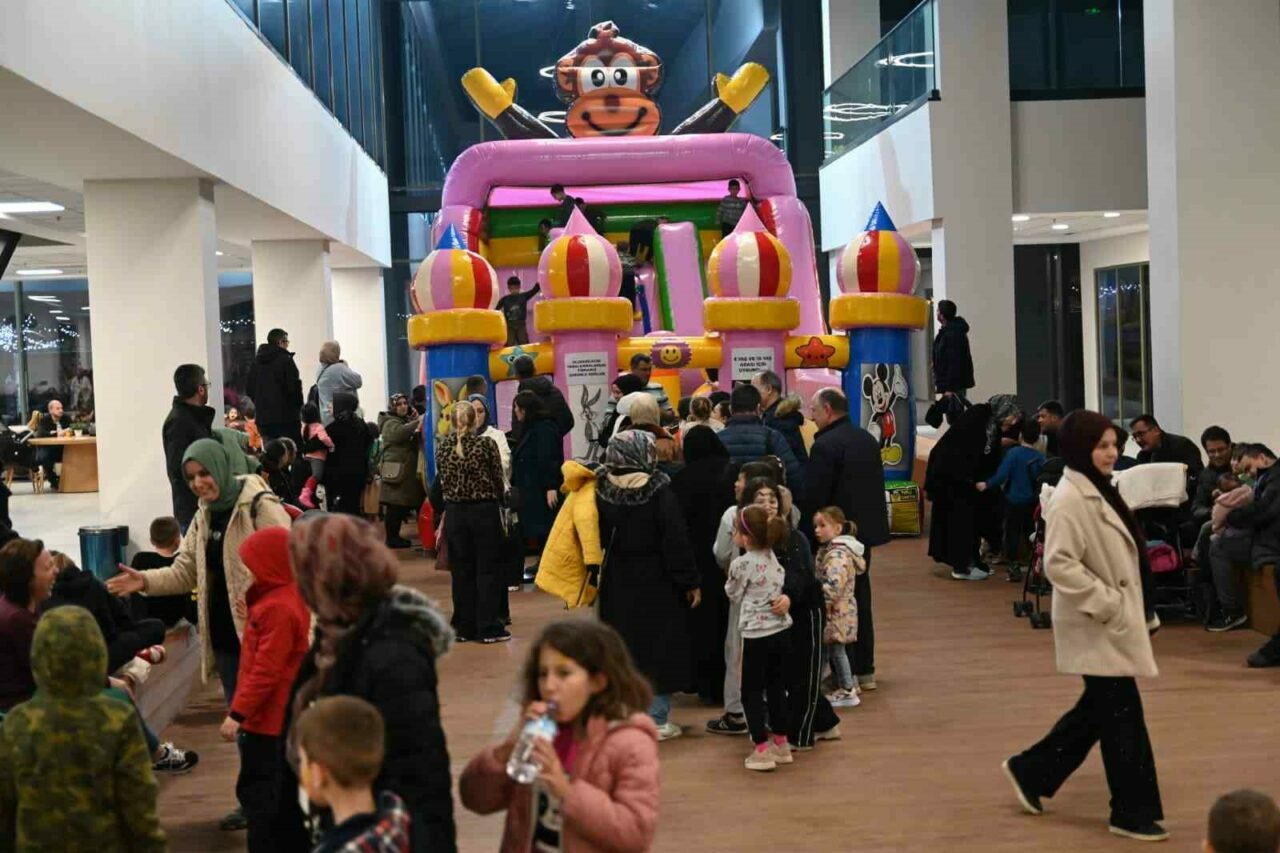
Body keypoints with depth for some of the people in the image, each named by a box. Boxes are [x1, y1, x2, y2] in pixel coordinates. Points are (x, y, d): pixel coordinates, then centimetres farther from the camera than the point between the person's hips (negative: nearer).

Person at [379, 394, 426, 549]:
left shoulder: (408, 420, 22)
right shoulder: (390, 423, -6)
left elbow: (416, 441, 25)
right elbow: (399, 432, -28)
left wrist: (421, 427, 6)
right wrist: (417, 422, -34)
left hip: (408, 469, 9)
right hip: (396, 469, -9)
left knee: (402, 504, 9)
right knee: (395, 504, -9)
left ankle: (395, 536, 15)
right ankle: (392, 538, -6)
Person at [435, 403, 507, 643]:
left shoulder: (442, 446, 0)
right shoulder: (486, 444, -9)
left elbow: (441, 481, 5)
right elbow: (498, 479, -4)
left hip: (454, 512, 3)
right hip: (484, 510, -3)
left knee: (461, 571, 10)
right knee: (487, 569, 3)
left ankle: (465, 627, 15)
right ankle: (488, 628, 4)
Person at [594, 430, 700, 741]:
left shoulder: (603, 491, -3)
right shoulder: (659, 491, -16)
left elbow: (599, 537, 5)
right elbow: (676, 540, -15)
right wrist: (690, 582, -9)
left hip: (617, 583, 4)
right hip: (656, 583, -4)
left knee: (622, 646, 14)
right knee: (659, 646, 5)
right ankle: (657, 719, 7)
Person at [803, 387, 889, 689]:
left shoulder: (825, 445, -18)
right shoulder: (867, 440, 9)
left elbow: (813, 496, -20)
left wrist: (809, 532, -8)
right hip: (865, 529, 8)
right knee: (860, 597, 17)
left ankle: (845, 675, 2)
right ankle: (865, 670, 24)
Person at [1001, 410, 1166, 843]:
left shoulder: (1097, 491, 12)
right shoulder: (1070, 499, -20)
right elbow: (1059, 564, -26)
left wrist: (1122, 607, 17)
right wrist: (1106, 603, -23)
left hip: (1113, 622, 10)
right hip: (1095, 625, -10)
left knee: (1099, 711, 17)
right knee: (1122, 717, -2)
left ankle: (1031, 772, 29)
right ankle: (1133, 812, 11)